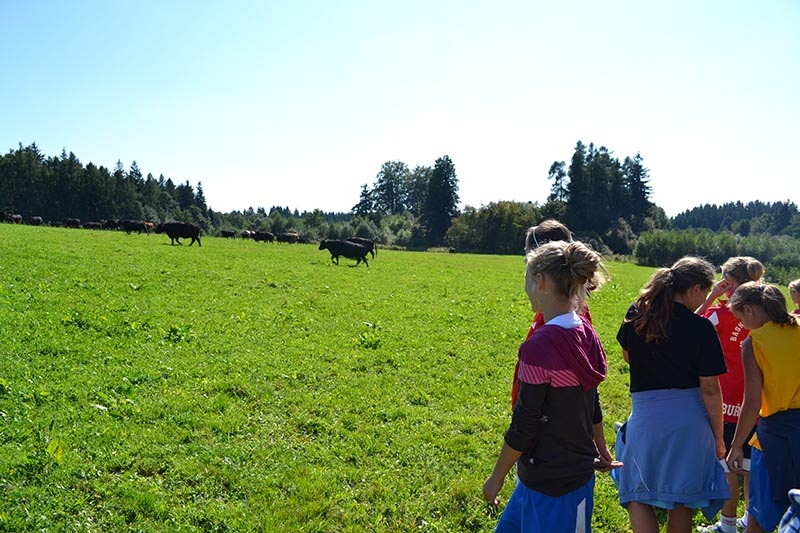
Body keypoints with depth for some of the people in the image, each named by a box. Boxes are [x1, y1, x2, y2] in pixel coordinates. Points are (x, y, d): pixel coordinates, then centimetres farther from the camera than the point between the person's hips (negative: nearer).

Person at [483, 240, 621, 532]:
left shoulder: (539, 347, -25)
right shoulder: (585, 334, -1)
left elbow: (523, 425, -19)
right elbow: (591, 404, 11)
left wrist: (497, 477, -6)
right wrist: (598, 452, 24)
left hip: (551, 482, -8)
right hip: (577, 469, 8)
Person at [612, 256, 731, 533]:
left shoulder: (636, 314, -3)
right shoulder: (702, 328, -13)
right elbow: (710, 389, -10)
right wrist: (718, 436, 1)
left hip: (646, 414, 1)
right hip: (689, 419, -1)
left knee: (638, 496, 11)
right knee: (682, 500, 16)